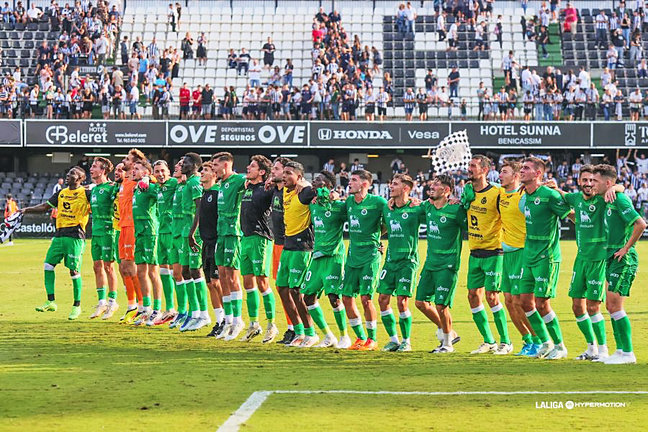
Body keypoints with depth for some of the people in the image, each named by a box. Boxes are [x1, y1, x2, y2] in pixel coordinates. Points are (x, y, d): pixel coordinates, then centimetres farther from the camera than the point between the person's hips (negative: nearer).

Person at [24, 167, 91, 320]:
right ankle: (51, 301, 5)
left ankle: (77, 305, 6)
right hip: (59, 234, 6)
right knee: (48, 265, -1)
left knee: (74, 271, -5)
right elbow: (46, 206, 21)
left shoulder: (86, 194, -1)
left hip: (75, 236, -6)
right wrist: (27, 210, 11)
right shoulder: (61, 193, 17)